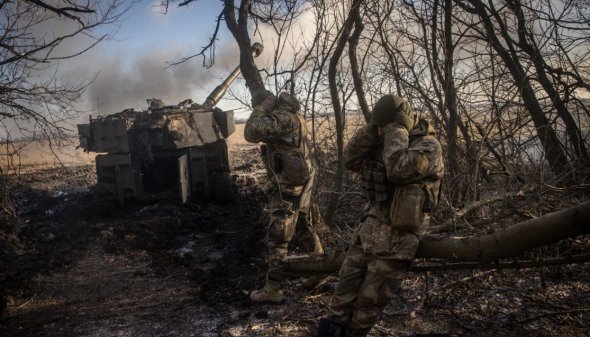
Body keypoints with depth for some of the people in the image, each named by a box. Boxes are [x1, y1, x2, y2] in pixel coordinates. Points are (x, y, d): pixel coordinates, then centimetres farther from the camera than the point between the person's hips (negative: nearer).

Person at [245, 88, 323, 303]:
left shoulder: (283, 117, -21)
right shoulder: (291, 115, 9)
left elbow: (252, 133, -30)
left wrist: (260, 109, -19)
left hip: (288, 188, -10)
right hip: (298, 182, 10)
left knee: (277, 239, -3)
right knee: (303, 222, 30)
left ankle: (272, 290, 4)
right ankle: (318, 253, 52)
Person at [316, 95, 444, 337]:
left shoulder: (428, 145, -15)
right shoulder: (383, 140, 7)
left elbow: (398, 168, -33)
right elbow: (350, 160, 2)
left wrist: (397, 128, -22)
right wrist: (372, 130, -7)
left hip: (396, 238, -6)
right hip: (370, 227, 7)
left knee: (370, 299, 5)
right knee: (346, 286, 9)